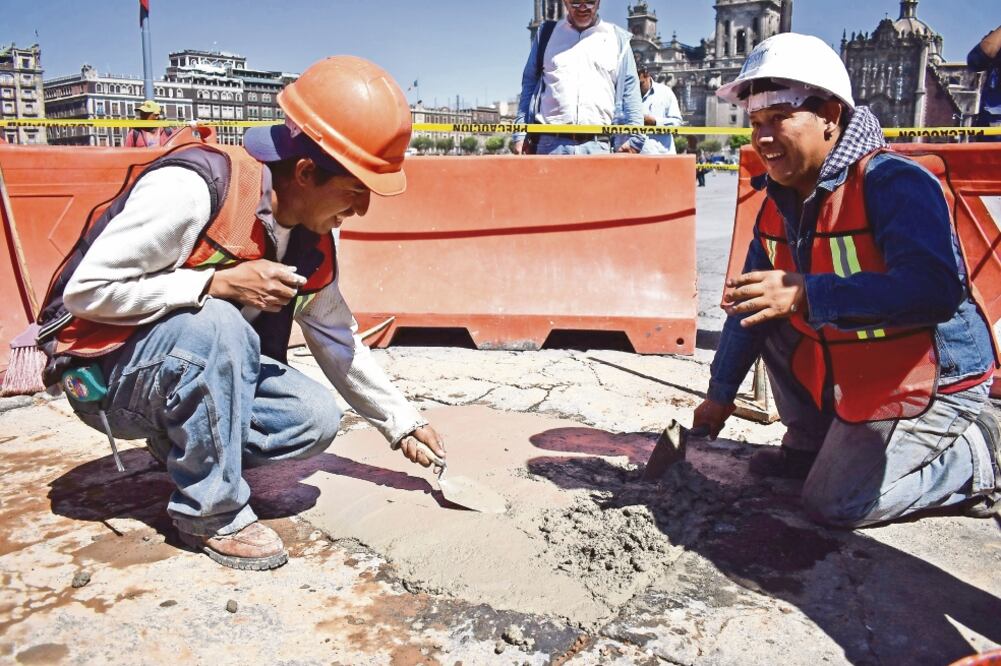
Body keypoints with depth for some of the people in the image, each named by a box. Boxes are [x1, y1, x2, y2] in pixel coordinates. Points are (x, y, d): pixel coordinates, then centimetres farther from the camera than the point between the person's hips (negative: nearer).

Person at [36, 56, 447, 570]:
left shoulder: (315, 238, -4)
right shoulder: (191, 188, -28)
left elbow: (338, 341, 7)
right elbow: (86, 291, -25)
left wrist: (402, 422, 8)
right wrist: (219, 282, -31)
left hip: (203, 368, 7)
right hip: (104, 368, -6)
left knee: (315, 419, -12)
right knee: (217, 325, -36)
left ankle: (182, 443, 12)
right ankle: (211, 512, -18)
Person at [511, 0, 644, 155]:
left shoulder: (618, 38, 14)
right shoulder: (547, 33, 15)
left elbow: (630, 91, 10)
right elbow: (529, 84, 15)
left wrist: (634, 138, -3)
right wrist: (520, 134, 5)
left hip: (598, 146, 0)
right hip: (550, 143, 0)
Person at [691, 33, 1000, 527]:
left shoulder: (894, 183, -24)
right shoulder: (780, 201, 1)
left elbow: (936, 290, -39)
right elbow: (751, 301, 8)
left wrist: (807, 294, -46)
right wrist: (720, 393, 9)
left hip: (931, 381, -8)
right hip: (842, 370, 8)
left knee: (835, 505, -12)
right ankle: (811, 446, 14)